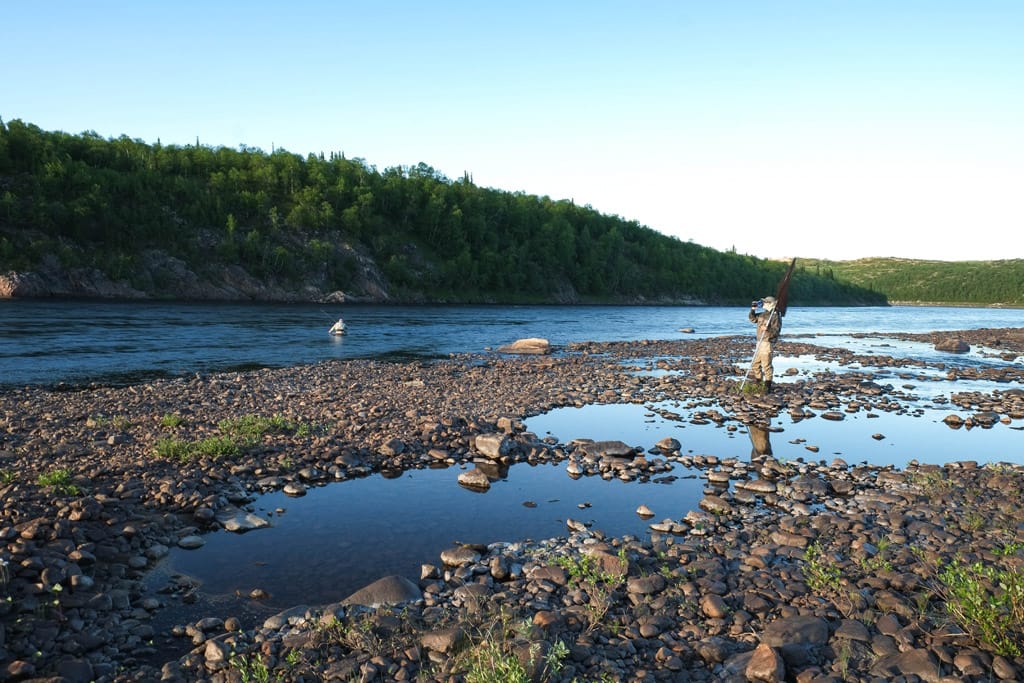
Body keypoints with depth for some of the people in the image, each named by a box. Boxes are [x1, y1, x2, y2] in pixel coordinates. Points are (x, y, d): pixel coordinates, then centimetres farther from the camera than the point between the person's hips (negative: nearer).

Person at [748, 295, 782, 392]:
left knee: (766, 364, -8)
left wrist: (768, 329, -34)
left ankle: (768, 385, -2)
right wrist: (753, 310, 6)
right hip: (760, 342, 9)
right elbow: (753, 319, 20)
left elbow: (777, 330, -16)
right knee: (756, 363, 15)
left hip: (767, 342, -9)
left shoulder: (775, 316, -13)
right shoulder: (763, 314, 12)